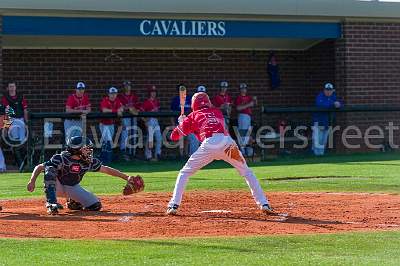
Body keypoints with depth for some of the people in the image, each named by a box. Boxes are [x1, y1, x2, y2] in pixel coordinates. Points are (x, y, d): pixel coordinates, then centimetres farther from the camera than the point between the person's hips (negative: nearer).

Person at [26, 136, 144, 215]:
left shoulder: (89, 162, -15)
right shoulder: (60, 159, -27)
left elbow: (105, 169, -4)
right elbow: (39, 167, -24)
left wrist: (126, 177, -7)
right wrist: (32, 181, -39)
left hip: (73, 188, 4)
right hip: (57, 187, -4)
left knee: (96, 206, -12)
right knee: (49, 168, -35)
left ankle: (73, 202, 18)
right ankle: (51, 203, -34)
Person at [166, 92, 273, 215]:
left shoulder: (193, 116, 21)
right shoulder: (218, 112, 29)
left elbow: (174, 136, 24)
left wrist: (181, 122, 44)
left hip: (209, 145, -2)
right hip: (228, 143, 2)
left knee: (184, 173, 15)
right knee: (247, 172, 20)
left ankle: (174, 205, 3)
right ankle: (264, 204, 11)